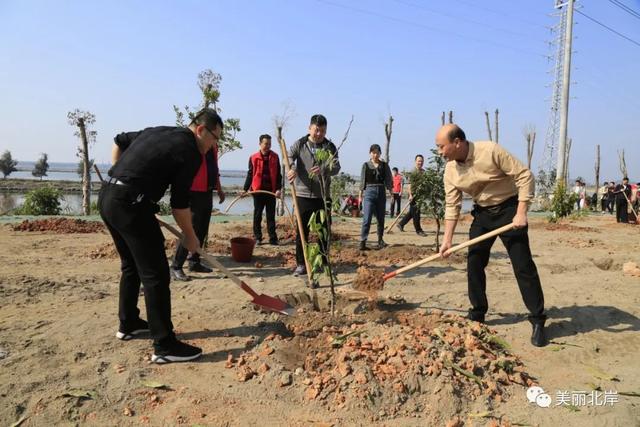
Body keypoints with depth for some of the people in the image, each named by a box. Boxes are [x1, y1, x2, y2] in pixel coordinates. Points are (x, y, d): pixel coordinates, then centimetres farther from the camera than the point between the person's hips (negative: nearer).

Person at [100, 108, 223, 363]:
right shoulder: (190, 152, -7)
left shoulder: (158, 131, 18)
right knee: (156, 275, -5)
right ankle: (165, 346, 0)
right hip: (130, 204, -10)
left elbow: (119, 142, 29)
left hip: (107, 197, 10)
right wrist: (190, 237, 6)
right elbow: (179, 203, -7)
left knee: (131, 265, 23)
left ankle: (128, 324, 36)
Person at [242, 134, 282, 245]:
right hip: (258, 190, 0)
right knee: (257, 215, 6)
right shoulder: (253, 158, 1)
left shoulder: (275, 157, 4)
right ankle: (257, 238, 14)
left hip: (271, 190, 1)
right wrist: (245, 189, 1)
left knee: (271, 215, 4)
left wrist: (278, 188, -8)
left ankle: (273, 238, 8)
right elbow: (250, 174, 6)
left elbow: (278, 174, 3)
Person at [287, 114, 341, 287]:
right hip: (303, 195, -1)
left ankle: (323, 262, 21)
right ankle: (301, 264, 12)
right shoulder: (299, 144, 3)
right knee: (302, 231, 2)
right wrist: (291, 168, -36)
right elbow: (288, 156, -13)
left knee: (324, 231, 7)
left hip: (323, 196, 1)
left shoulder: (330, 147, 4)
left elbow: (336, 167, -10)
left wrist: (323, 169, -32)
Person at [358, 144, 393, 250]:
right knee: (367, 218, -11)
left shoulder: (384, 165, 7)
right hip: (369, 192, -2)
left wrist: (391, 193, 1)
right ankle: (362, 242, -11)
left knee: (381, 218, 11)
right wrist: (360, 195, 4)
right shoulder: (366, 165, 3)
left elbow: (388, 180, 8)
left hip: (381, 192, 3)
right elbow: (362, 181, 6)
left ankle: (380, 240, 24)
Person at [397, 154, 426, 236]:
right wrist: (410, 195, -20)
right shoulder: (413, 172, -9)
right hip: (414, 194, -7)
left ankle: (401, 224, 28)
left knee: (412, 212, 15)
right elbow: (410, 184, -14)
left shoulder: (424, 172, 11)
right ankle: (418, 230, 7)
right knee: (416, 213, -1)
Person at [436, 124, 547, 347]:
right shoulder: (450, 171, -6)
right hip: (482, 213, 6)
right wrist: (447, 240, -4)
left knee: (523, 265, -6)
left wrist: (521, 213, -24)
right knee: (474, 263, 3)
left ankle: (538, 320, 5)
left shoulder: (491, 151, -22)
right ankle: (477, 313, 18)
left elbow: (524, 175, -19)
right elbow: (452, 206, 0)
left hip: (508, 208, -5)